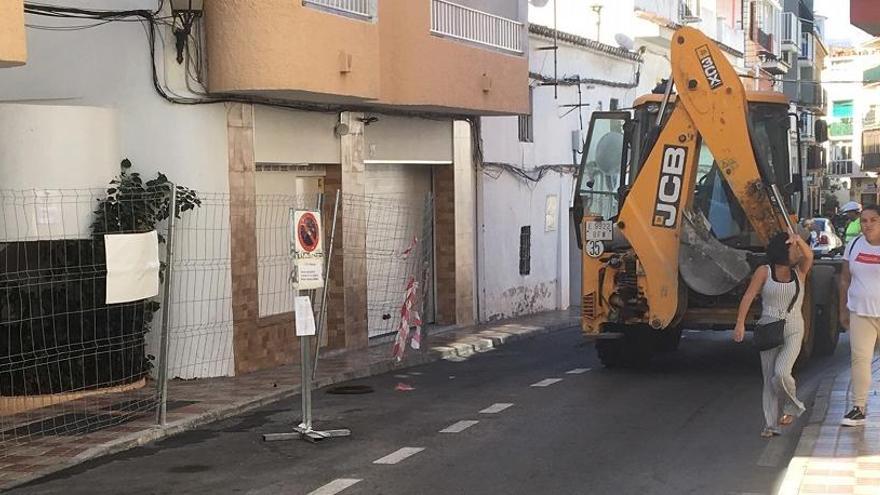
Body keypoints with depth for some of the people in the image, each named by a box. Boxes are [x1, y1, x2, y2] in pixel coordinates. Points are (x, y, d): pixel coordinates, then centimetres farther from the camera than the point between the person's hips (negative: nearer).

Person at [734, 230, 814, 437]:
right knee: (769, 379, 1)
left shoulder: (799, 271, 5)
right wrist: (740, 323, -18)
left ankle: (792, 406, 9)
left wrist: (798, 239, -36)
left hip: (793, 331, 0)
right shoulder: (764, 272, 0)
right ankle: (771, 425, 8)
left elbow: (808, 255, -16)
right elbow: (748, 297, -6)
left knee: (781, 372, -19)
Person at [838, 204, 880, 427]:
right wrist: (843, 309, 12)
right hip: (860, 313, 3)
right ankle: (859, 408, 2)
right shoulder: (854, 245, 6)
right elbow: (845, 279, 13)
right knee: (859, 358, -2)